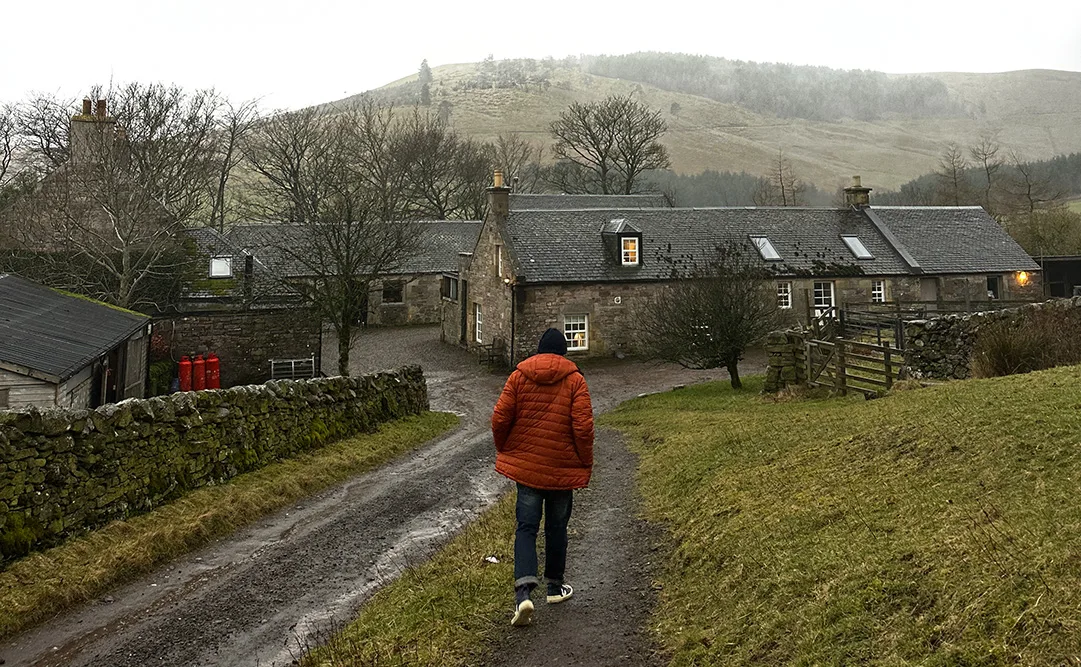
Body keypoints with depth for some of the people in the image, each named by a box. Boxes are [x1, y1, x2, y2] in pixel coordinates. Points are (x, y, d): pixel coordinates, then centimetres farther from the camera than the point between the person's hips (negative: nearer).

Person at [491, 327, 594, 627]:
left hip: (526, 465, 1)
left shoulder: (519, 376, -1)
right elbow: (583, 427, -12)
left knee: (526, 527, 2)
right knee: (556, 527, 16)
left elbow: (500, 418, -4)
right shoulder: (575, 380, -6)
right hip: (563, 469, -1)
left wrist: (504, 451, 12)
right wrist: (586, 464, 0)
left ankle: (523, 591, -14)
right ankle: (555, 586, 29)